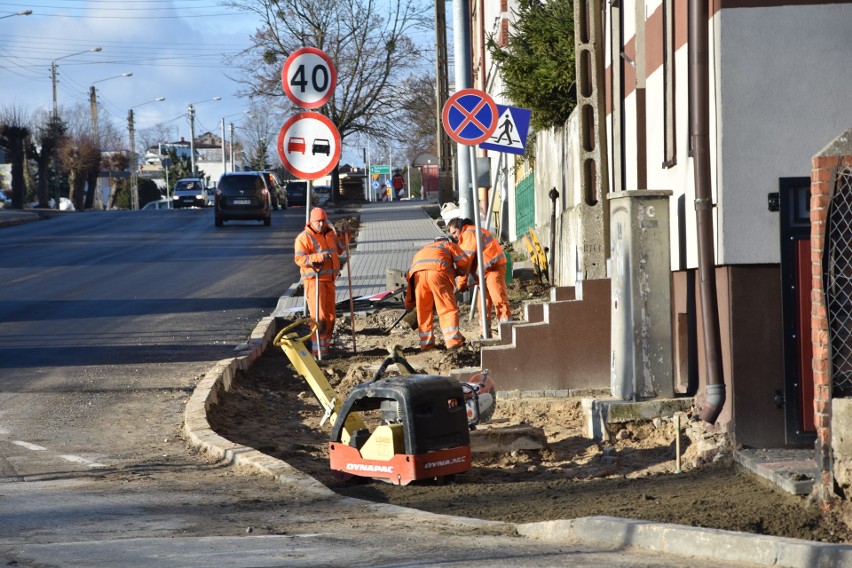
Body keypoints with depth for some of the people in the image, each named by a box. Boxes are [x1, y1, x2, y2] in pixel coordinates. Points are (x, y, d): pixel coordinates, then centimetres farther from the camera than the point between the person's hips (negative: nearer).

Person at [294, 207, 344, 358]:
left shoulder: (330, 234, 13)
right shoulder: (304, 237, -11)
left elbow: (338, 250, 29)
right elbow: (299, 259, -19)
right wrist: (318, 257, -31)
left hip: (329, 279, 8)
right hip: (314, 280, -8)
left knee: (330, 316, 12)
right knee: (319, 316, -13)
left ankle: (325, 345, 24)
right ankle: (317, 349, -12)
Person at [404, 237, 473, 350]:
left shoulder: (423, 249, 41)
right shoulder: (449, 245, 30)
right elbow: (464, 261, 15)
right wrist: (457, 273, 37)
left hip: (417, 273, 4)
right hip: (437, 272, -4)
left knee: (423, 311, 12)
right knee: (448, 308, 1)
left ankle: (426, 342, 12)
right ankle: (453, 340, -7)